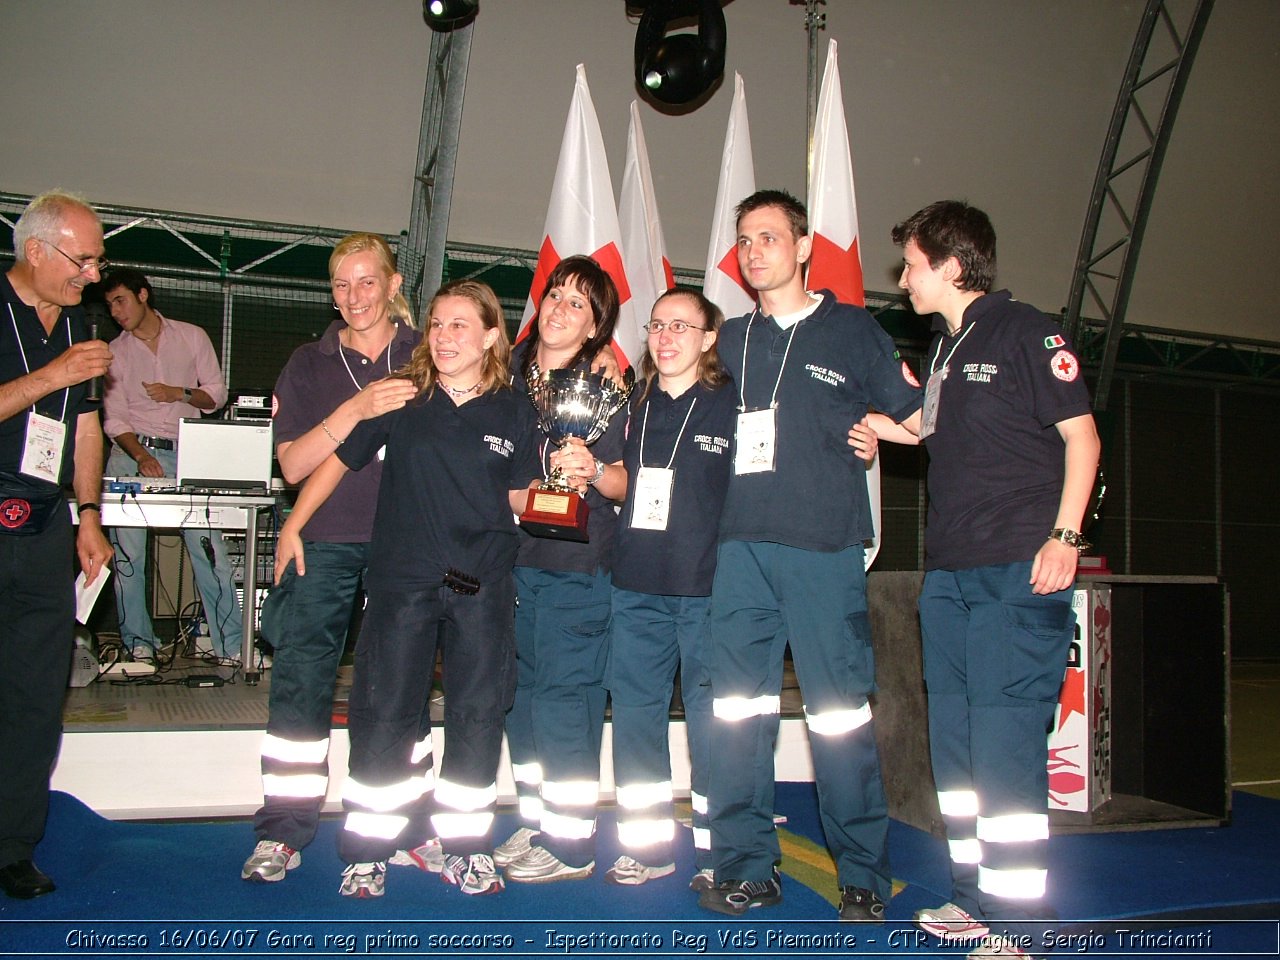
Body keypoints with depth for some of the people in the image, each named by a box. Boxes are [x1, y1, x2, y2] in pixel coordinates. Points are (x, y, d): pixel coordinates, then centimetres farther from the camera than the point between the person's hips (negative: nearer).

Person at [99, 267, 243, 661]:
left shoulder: (192, 337, 9)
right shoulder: (115, 353, 10)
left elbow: (217, 394, 9)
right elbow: (114, 418, 2)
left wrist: (179, 394, -10)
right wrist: (142, 456, -15)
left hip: (186, 455, -1)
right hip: (132, 452, 1)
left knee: (209, 548, -7)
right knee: (127, 551, -4)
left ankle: (232, 645, -4)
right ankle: (139, 641, 9)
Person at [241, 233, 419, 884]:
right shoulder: (310, 365, 8)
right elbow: (292, 464, -4)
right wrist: (356, 410, -16)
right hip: (326, 543, 0)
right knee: (301, 680, -2)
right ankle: (282, 831, 9)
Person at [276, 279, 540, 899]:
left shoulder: (513, 411, 4)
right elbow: (341, 458, 9)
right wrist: (293, 526, 9)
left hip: (482, 586, 1)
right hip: (404, 579, -1)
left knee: (478, 715, 5)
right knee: (384, 714, 1)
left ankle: (466, 850, 19)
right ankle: (367, 853, 15)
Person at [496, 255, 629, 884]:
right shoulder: (512, 375, 9)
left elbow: (627, 480, -8)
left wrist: (594, 470, -25)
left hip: (578, 562, -6)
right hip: (514, 555, 6)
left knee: (564, 693, -4)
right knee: (521, 690, 11)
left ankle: (571, 846, 8)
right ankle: (535, 825, 25)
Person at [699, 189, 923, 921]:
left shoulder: (852, 330, 7)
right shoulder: (730, 341, 17)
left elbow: (914, 417, 12)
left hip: (824, 546, -4)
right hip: (742, 544, 4)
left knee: (841, 711, -2)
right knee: (739, 710, 5)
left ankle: (864, 877, 11)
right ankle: (747, 867, 16)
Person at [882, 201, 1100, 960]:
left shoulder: (1025, 332, -4)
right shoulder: (944, 348, 18)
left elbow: (1081, 434, -7)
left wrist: (1064, 536, -15)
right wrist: (879, 423, 20)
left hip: (1020, 573, -8)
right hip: (950, 573, 8)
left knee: (1004, 746, -9)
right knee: (954, 744, 11)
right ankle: (977, 898, 23)